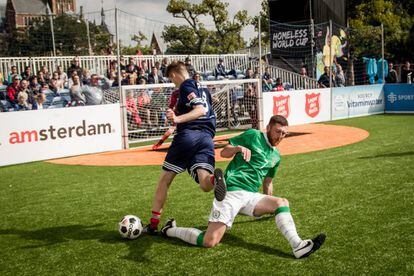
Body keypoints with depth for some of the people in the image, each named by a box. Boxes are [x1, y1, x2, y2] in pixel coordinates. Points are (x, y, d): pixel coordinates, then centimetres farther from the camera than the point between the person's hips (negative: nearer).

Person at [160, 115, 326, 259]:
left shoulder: (276, 156, 20)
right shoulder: (253, 135, 0)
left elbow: (267, 182, 30)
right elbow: (223, 153, 1)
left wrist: (270, 209, 33)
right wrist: (239, 147, -19)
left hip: (251, 197, 7)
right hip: (231, 192, -7)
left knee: (282, 202, -14)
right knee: (210, 242, -15)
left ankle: (298, 246, -26)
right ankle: (171, 230, 5)